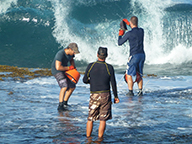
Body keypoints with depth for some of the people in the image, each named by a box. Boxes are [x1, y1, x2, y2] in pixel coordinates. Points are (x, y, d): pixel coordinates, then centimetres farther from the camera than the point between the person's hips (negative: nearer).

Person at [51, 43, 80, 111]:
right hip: (56, 71, -9)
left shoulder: (71, 52, -8)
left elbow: (71, 59, 14)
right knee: (64, 87, -26)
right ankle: (60, 106, -26)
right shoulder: (60, 54, -34)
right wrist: (69, 68, -24)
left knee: (72, 87, 9)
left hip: (65, 70, 9)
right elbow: (58, 67, -38)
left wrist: (74, 68, -1)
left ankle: (64, 103, 21)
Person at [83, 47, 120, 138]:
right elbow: (113, 83, -4)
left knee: (90, 118, 11)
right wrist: (116, 96, 8)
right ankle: (100, 138, 7)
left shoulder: (91, 66, -5)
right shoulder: (109, 68, -7)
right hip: (106, 96, -1)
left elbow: (85, 80, 3)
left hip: (94, 96, 1)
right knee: (103, 119, 5)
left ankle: (88, 138, 16)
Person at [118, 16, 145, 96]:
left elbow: (119, 43, -3)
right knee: (139, 75, 16)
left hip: (134, 56, -6)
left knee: (129, 74, 4)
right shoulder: (142, 31, 4)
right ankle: (140, 91, 12)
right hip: (142, 54, 6)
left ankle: (130, 92, 0)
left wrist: (120, 35, 14)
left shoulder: (129, 33, -14)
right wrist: (128, 23, 34)